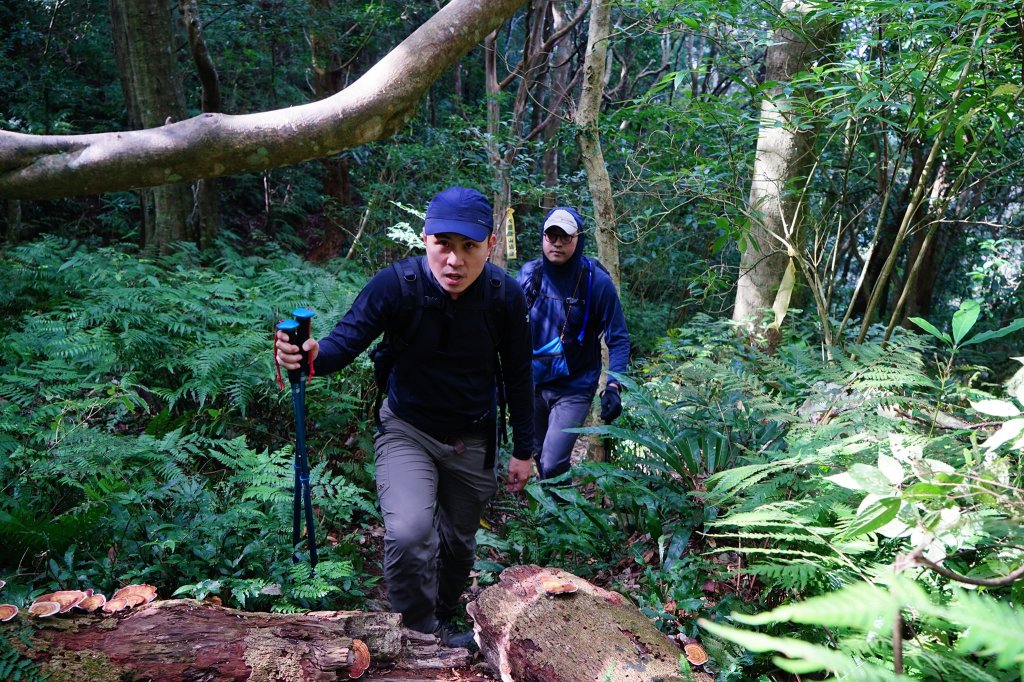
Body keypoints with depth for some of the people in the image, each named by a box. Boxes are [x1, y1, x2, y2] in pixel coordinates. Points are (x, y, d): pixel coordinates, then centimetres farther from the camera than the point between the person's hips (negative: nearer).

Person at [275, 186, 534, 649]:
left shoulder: (505, 294, -18)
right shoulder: (396, 284, -25)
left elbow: (517, 375, -7)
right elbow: (345, 342, -28)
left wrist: (523, 450, 0)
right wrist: (313, 355, -53)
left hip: (472, 441, 2)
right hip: (407, 431, -2)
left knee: (459, 544, 18)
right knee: (408, 534, -24)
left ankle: (443, 623, 47)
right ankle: (423, 637, 3)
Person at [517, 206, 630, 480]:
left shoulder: (597, 281, -14)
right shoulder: (529, 273, -4)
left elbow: (618, 340, -9)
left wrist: (613, 386, -20)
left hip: (573, 388, -4)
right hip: (532, 383, 4)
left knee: (552, 465, -15)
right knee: (540, 455, 19)